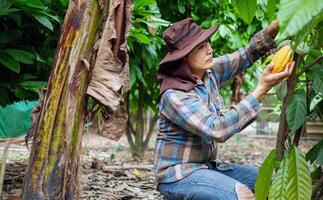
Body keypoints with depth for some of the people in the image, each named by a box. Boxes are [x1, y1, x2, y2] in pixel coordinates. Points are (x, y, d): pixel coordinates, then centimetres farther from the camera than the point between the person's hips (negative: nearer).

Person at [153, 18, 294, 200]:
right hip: (179, 175, -8)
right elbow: (218, 130, -30)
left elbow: (246, 55, 4)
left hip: (208, 166, 8)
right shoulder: (174, 96, -22)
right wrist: (262, 89, -31)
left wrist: (275, 27, -16)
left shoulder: (210, 72, 0)